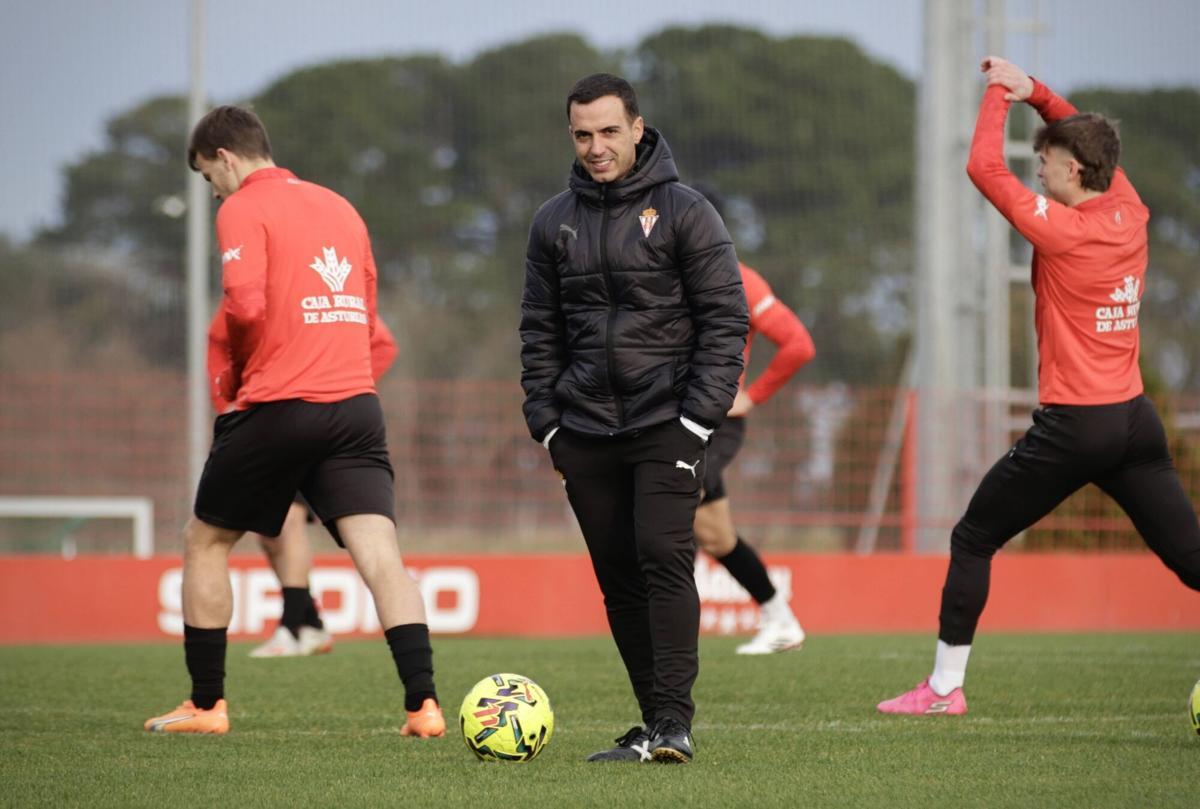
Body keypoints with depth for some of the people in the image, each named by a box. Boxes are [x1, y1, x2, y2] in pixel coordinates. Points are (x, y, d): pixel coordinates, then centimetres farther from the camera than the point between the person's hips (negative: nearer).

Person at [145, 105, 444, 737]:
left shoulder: (243, 209, -2)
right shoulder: (340, 209, 19)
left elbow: (245, 305, -16)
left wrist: (232, 379, 0)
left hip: (277, 407, -5)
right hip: (356, 403, 5)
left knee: (204, 543, 14)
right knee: (380, 556, -6)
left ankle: (205, 704, 18)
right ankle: (423, 703, -21)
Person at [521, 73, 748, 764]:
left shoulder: (685, 212, -1)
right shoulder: (555, 222, 11)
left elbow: (725, 318, -4)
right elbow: (540, 330, 15)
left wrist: (700, 416, -11)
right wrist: (545, 420, 6)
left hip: (666, 423, -5)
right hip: (586, 432, 5)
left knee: (664, 558, -16)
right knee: (618, 575, 4)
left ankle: (674, 723, -17)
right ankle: (657, 720, 10)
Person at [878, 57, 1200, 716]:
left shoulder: (1061, 228, -14)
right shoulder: (1128, 213, 6)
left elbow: (984, 167, -11)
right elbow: (1091, 143, 23)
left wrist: (1000, 93, 0)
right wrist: (1035, 93, 12)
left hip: (1072, 427, -6)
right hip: (1135, 420, 7)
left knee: (973, 540, 9)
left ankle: (944, 686, 13)